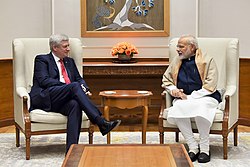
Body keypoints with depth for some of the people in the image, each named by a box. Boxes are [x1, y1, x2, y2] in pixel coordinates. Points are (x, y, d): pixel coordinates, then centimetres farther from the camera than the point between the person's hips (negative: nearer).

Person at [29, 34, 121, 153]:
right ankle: (101, 123, -40)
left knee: (75, 105, -33)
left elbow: (79, 79, 22)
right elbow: (44, 81, -7)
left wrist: (84, 88, -5)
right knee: (74, 86, -30)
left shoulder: (70, 62, 28)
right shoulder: (42, 60, 8)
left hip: (63, 100, 5)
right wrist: (72, 87, -16)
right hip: (45, 98, -5)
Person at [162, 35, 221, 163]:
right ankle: (193, 147, -24)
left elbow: (210, 86, -8)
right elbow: (166, 80, 25)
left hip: (205, 98, -3)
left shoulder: (207, 60, 1)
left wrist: (190, 97, -14)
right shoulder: (176, 61, 16)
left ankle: (204, 148, -23)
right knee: (178, 107, -33)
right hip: (183, 99, 3)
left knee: (201, 107, -38)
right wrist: (173, 90, 2)